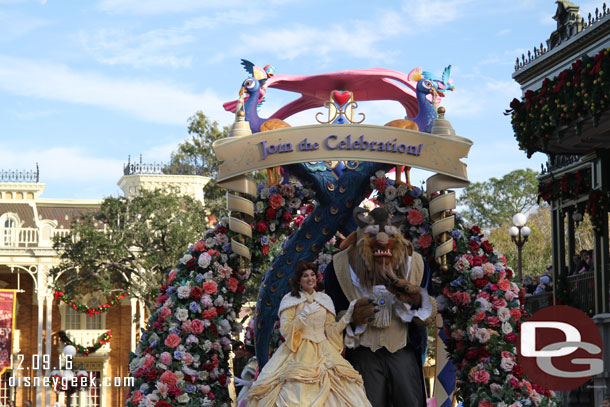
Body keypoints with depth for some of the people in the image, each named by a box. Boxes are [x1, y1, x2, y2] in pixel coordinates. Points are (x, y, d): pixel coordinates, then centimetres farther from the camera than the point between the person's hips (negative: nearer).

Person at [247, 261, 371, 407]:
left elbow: (330, 330, 15)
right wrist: (304, 314, -13)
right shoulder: (290, 300, 3)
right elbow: (285, 330, -4)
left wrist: (347, 317, 3)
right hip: (299, 352, -3)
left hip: (323, 350, 3)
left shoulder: (325, 300, 16)